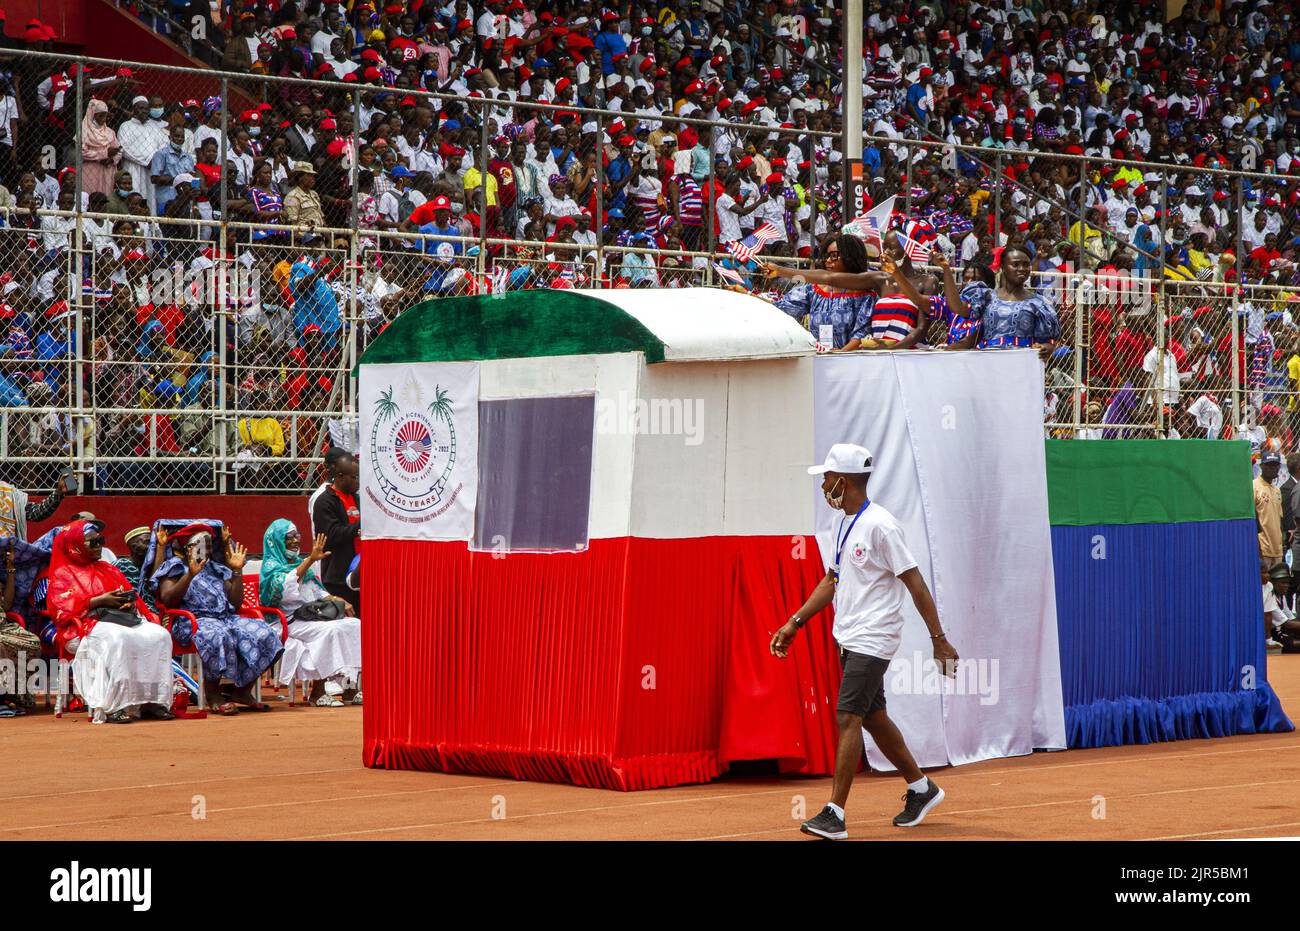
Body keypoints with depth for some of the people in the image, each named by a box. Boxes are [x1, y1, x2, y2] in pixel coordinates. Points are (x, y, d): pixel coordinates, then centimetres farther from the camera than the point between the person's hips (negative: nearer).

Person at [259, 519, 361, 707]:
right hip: (290, 622, -8)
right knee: (329, 630, -32)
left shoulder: (300, 563, 23)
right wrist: (311, 560, -31)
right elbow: (286, 585, -24)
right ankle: (317, 693, -25)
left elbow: (318, 592, 26)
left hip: (313, 617, 8)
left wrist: (339, 601, 7)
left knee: (355, 625, -12)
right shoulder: (271, 566, -2)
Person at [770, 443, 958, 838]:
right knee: (874, 717, 15)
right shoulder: (846, 525, 12)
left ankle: (835, 814, -16)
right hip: (851, 639, 9)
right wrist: (795, 623, 17)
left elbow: (915, 583, -16)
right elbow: (832, 581, 22)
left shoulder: (880, 525, -16)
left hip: (872, 640, -9)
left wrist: (939, 639, -16)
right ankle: (921, 789, 30)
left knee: (848, 717, -14)